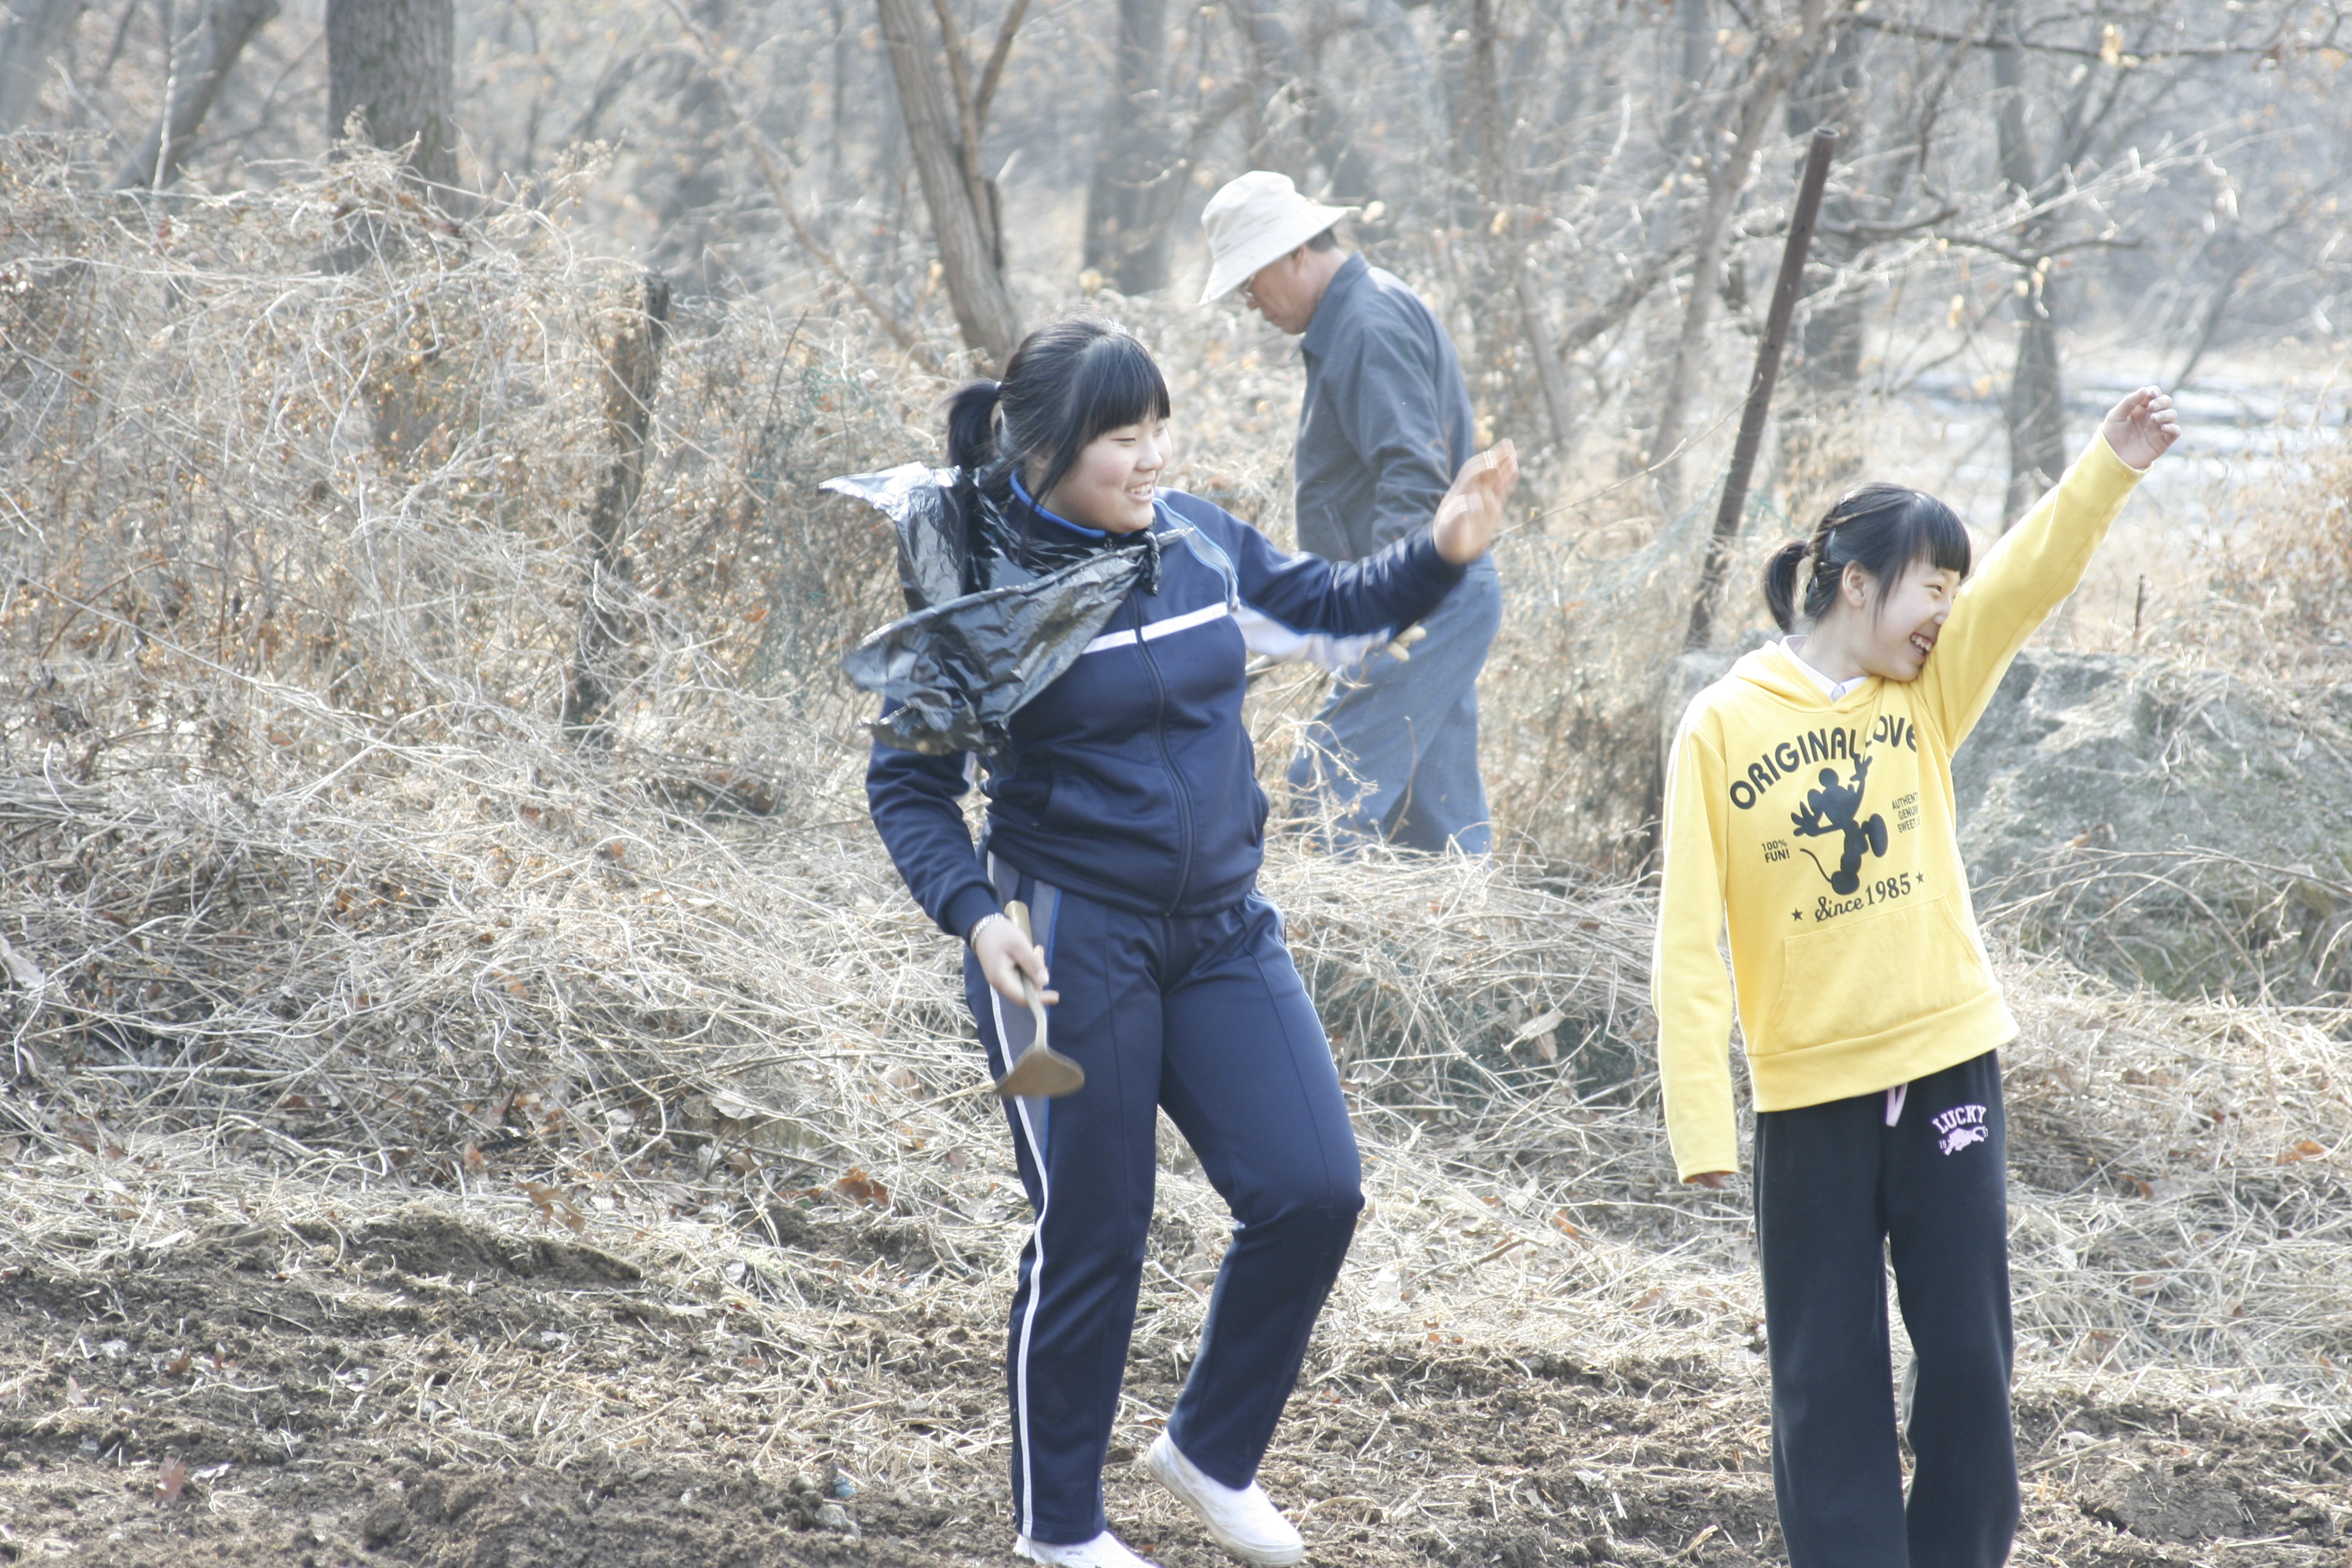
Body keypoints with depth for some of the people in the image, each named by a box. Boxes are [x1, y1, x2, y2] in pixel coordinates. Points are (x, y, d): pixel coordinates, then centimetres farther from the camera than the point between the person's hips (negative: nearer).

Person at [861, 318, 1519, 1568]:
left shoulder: (1196, 539, 0)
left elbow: (1330, 602, 15)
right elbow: (906, 784, -10)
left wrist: (1440, 554, -3)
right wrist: (972, 913, -25)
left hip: (1220, 932, 5)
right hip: (1067, 943, -5)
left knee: (1312, 1193, -1)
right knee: (1091, 1236, 3)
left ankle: (1211, 1449, 22)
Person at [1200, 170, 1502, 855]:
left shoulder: (1372, 327, -15)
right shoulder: (1348, 321, 18)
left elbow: (1414, 474, -26)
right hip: (1444, 602, 11)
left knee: (1326, 794, -14)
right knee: (1441, 817, 11)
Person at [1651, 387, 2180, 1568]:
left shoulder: (1926, 692, 3)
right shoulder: (1721, 728, -7)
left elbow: (2029, 581, -12)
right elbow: (1690, 939, -9)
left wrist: (2110, 467, -27)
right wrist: (1699, 1120, -13)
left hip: (1949, 1060, 3)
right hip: (1809, 1085, -3)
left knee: (1967, 1354, 4)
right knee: (1827, 1375, 4)